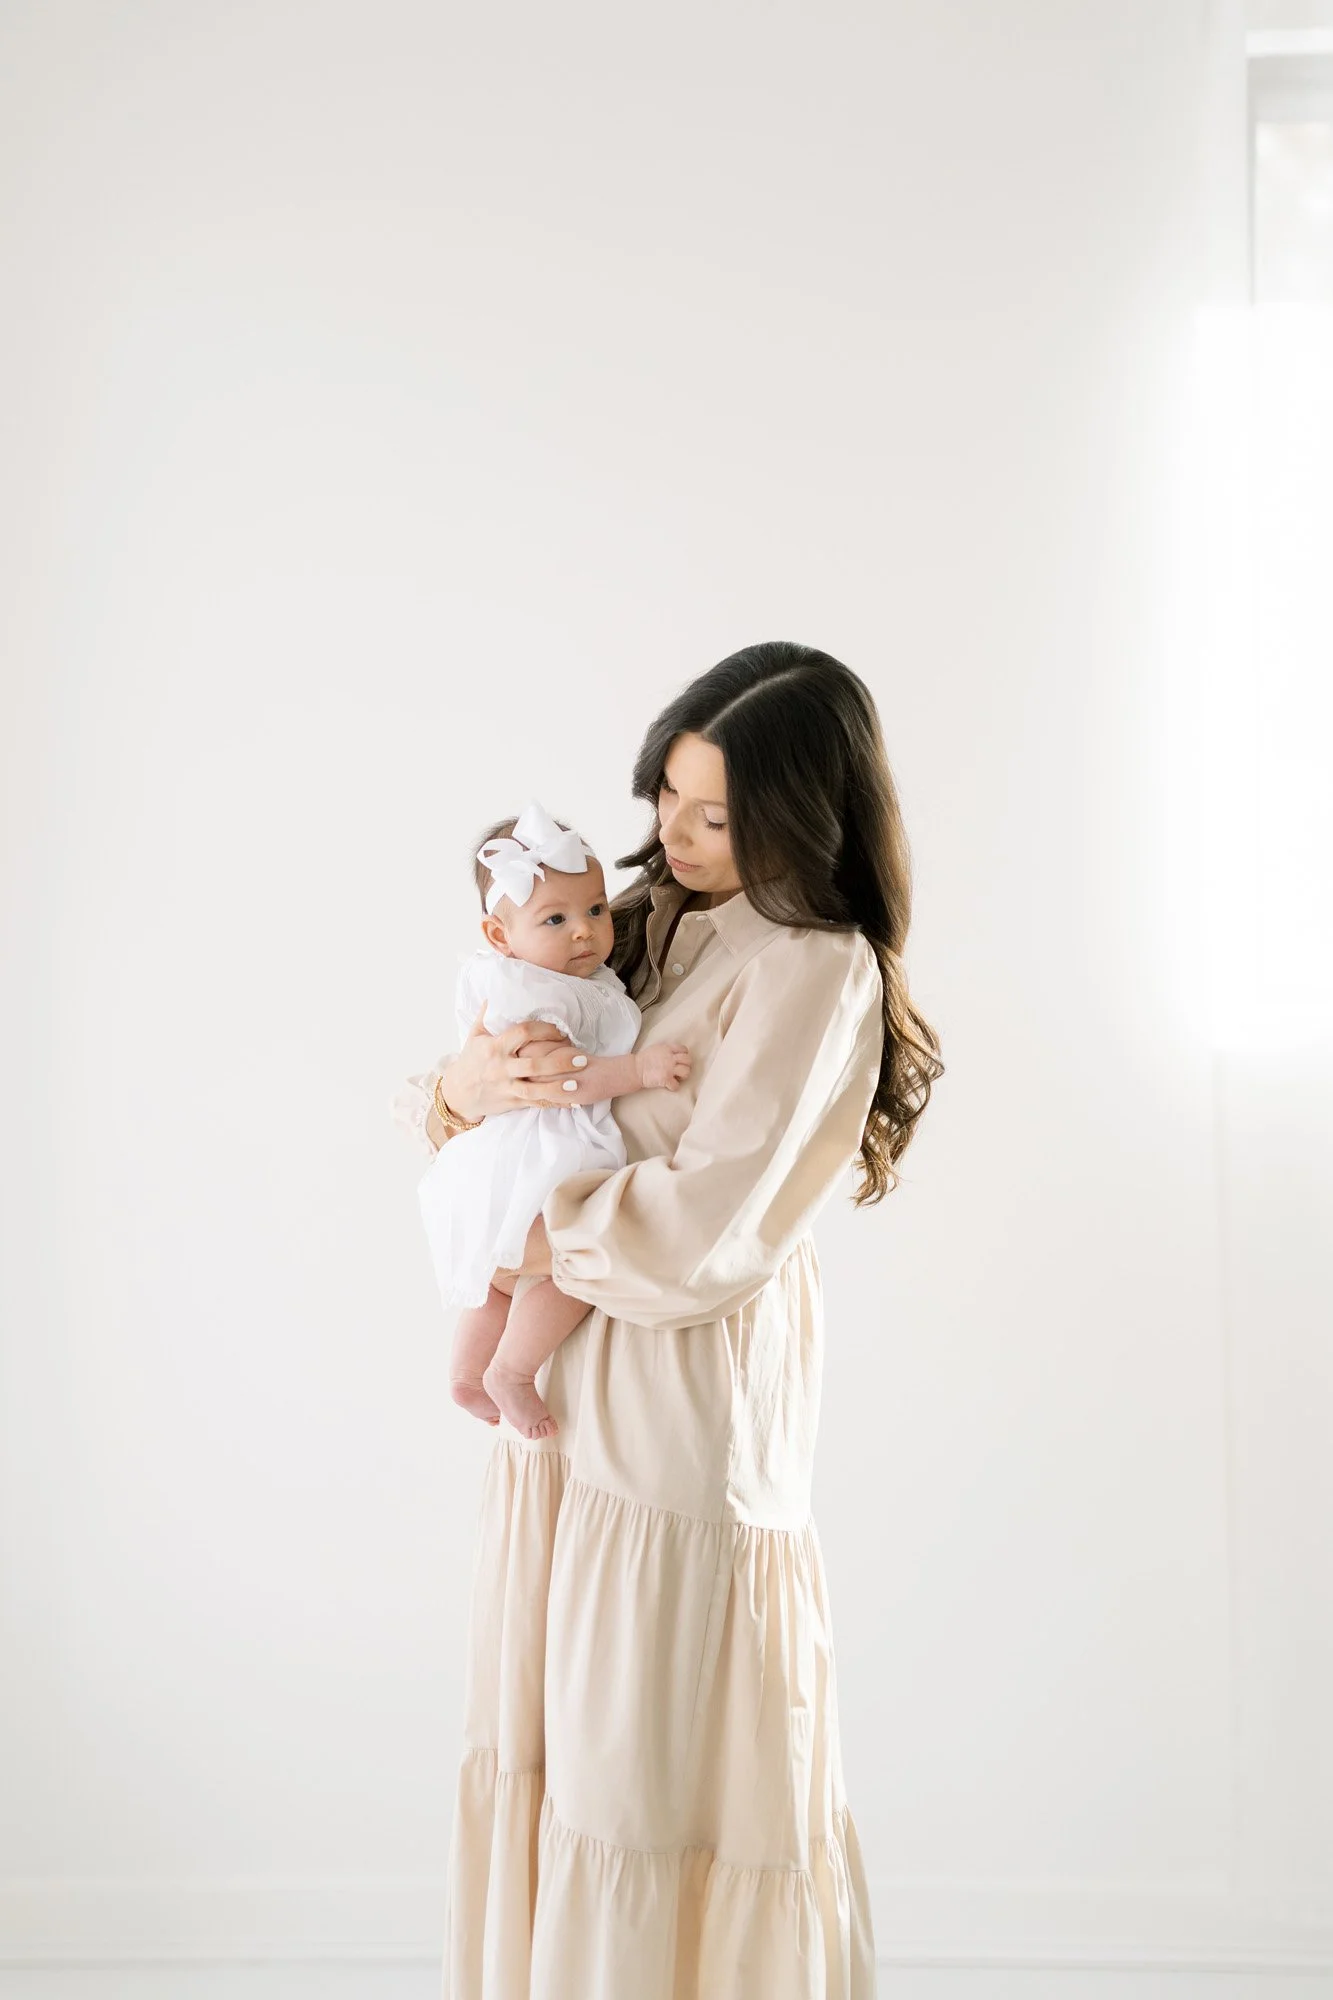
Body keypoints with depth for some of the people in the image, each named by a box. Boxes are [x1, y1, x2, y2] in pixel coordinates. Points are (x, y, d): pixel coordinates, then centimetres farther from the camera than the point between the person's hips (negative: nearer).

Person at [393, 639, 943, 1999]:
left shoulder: (815, 973, -15)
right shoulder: (645, 920, 8)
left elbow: (704, 1234, -22)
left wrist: (552, 1247, -8)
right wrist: (467, 1082, -11)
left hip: (687, 1391, -8)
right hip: (568, 1377, 8)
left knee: (652, 1750, 2)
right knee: (548, 1723, 14)